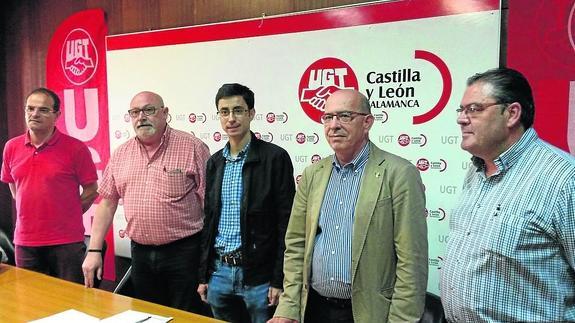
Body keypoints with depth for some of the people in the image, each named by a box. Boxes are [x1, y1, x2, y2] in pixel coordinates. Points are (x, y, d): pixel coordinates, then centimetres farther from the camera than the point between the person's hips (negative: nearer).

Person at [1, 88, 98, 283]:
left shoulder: (76, 148, -9)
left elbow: (91, 190, -4)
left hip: (66, 242, -4)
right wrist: (32, 212, 12)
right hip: (25, 241, 4)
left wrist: (67, 215, -2)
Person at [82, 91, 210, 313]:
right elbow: (107, 203, 12)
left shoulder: (193, 148, -8)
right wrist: (94, 250, 7)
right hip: (140, 253, 5)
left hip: (184, 252, -4)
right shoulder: (121, 155, 8)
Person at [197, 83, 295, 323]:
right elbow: (208, 221, 14)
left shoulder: (275, 157, -9)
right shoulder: (214, 162, 9)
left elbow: (286, 224, -10)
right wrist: (203, 275, 12)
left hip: (259, 274, -5)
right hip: (219, 272, 5)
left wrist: (279, 280, -12)